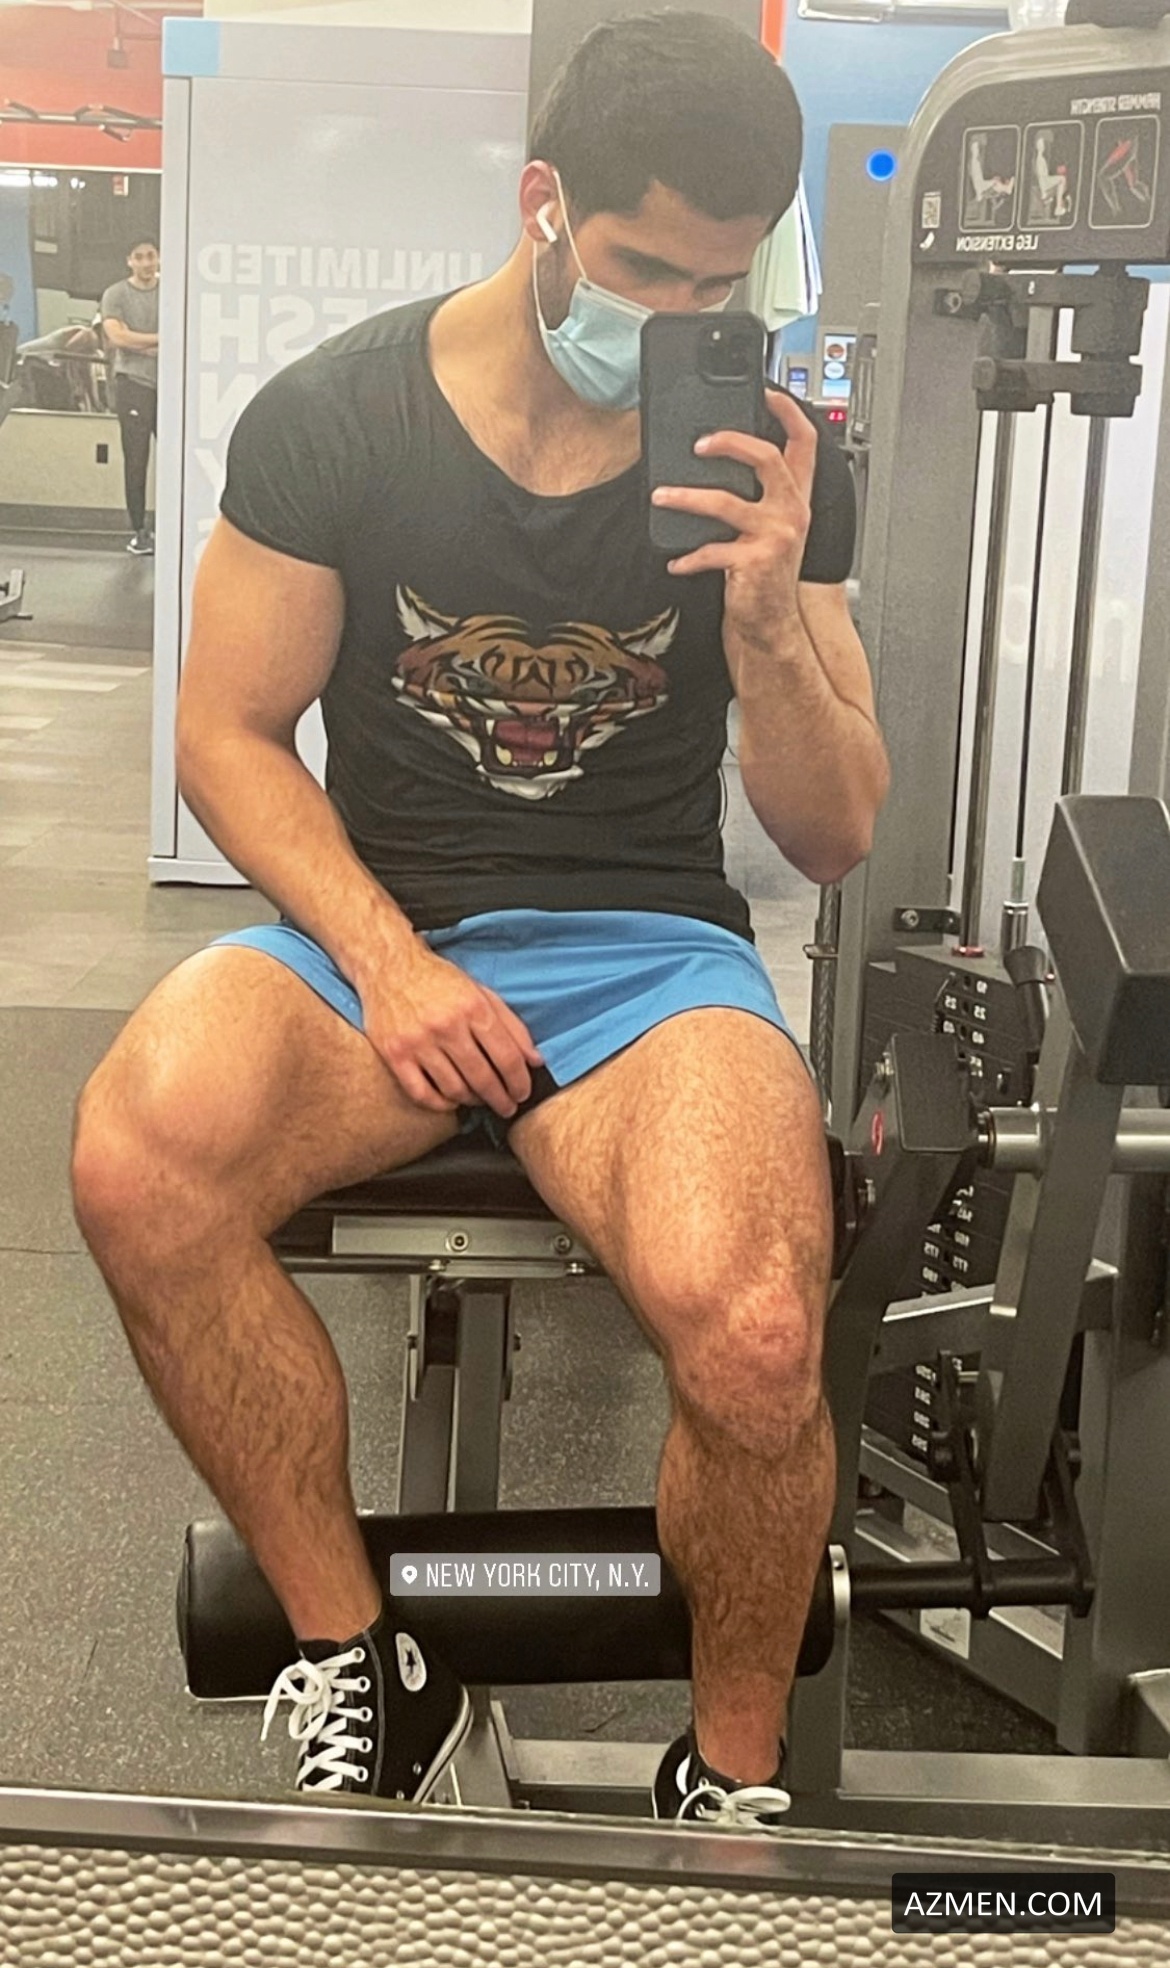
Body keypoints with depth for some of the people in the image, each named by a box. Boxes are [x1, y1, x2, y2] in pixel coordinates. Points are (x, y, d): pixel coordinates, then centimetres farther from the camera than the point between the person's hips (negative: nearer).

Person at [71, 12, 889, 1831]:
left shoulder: (771, 466, 2)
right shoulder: (331, 421, 0)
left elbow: (834, 839, 5)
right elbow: (231, 737, 3)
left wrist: (765, 619, -14)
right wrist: (388, 964, -13)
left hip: (647, 946, 0)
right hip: (374, 926, 1)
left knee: (751, 1330, -33)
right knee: (138, 1166, -34)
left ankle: (737, 1776, -2)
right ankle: (358, 1668, -11)